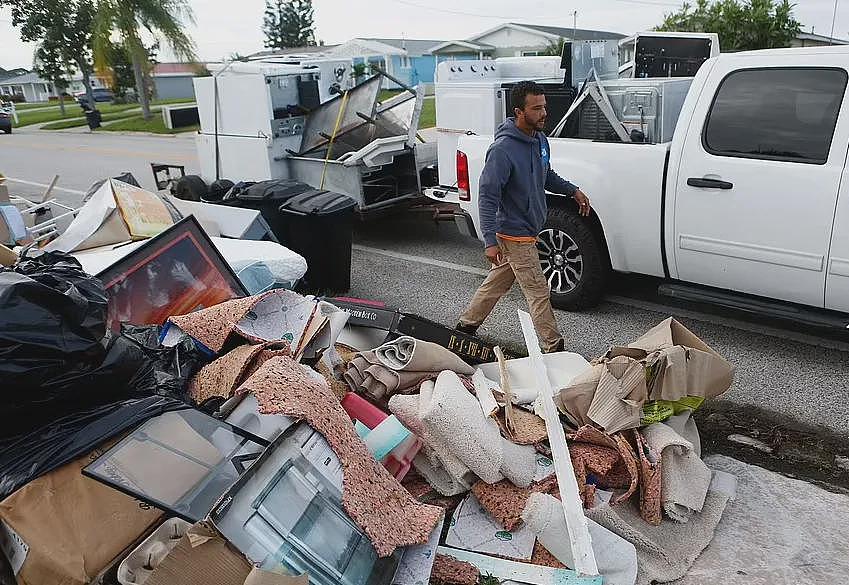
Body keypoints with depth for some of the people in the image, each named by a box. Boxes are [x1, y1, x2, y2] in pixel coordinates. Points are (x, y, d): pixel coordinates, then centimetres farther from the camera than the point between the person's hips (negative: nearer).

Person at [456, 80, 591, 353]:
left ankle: (466, 325, 36)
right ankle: (554, 348, 10)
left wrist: (572, 190, 14)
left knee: (497, 283, 20)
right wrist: (490, 241, -28)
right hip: (515, 235, -9)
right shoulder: (503, 149, -23)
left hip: (527, 231, 9)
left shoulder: (540, 139, 5)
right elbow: (487, 196, -24)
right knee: (539, 292, -2)